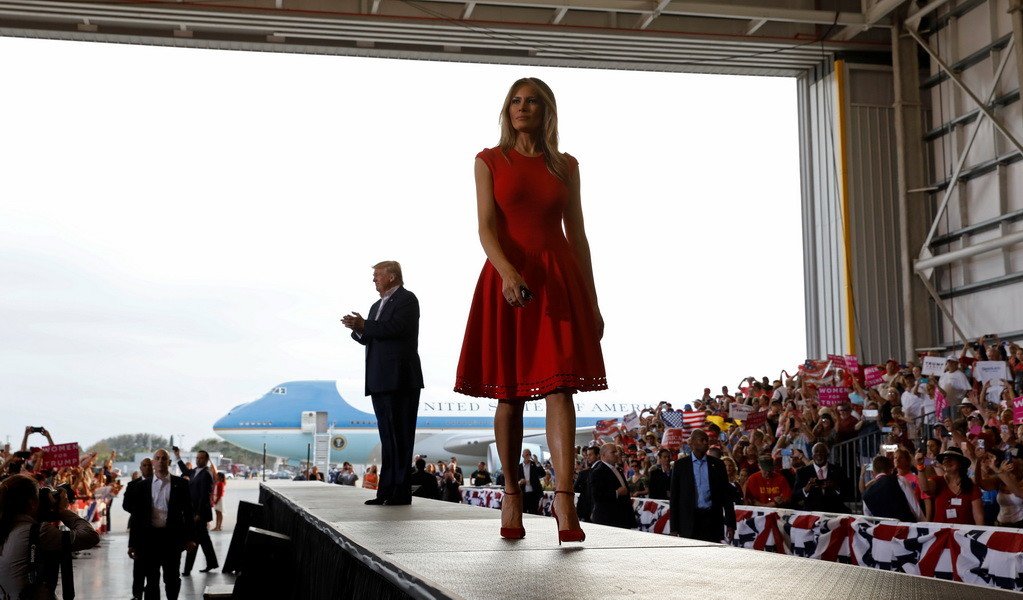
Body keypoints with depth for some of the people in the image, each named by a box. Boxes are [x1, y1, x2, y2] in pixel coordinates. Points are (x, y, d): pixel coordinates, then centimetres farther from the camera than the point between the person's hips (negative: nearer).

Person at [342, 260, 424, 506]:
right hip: (380, 381, 9)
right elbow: (369, 339, 20)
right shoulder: (377, 306, 23)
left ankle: (401, 492, -6)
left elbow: (395, 327, -19)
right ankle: (387, 491, 9)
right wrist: (358, 329, 0)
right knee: (387, 437, 8)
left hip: (400, 379, -9)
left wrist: (363, 325, -14)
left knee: (400, 436, -7)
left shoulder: (407, 299, -4)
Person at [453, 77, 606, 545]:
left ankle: (564, 503, -18)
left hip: (559, 279, 1)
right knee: (509, 393, 4)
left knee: (559, 388, -11)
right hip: (506, 277, -1)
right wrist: (508, 272, -23)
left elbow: (577, 234, 12)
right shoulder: (490, 161, 8)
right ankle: (511, 495, 17)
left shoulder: (565, 166, 13)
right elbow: (486, 228, -4)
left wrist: (592, 300, 8)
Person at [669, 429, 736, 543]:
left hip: (712, 520, 1)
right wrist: (674, 527, -1)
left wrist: (730, 523, 2)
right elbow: (674, 497, 5)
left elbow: (726, 494, 9)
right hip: (689, 520, -1)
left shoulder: (717, 464, 9)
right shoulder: (680, 464, 5)